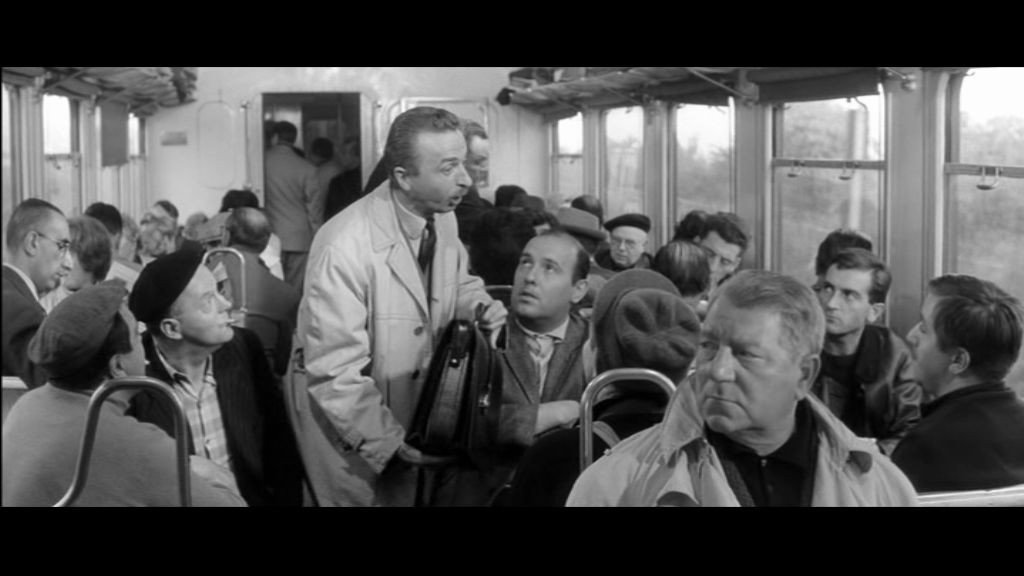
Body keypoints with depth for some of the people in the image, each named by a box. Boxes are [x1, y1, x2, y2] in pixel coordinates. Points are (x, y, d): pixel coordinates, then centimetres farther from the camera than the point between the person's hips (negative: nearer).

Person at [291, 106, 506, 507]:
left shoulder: (443, 218, -8)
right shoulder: (344, 247, -30)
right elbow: (336, 372, -27)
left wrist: (478, 306, -8)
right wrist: (388, 440, -24)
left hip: (414, 398, 7)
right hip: (344, 410, -6)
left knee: (408, 498, 19)